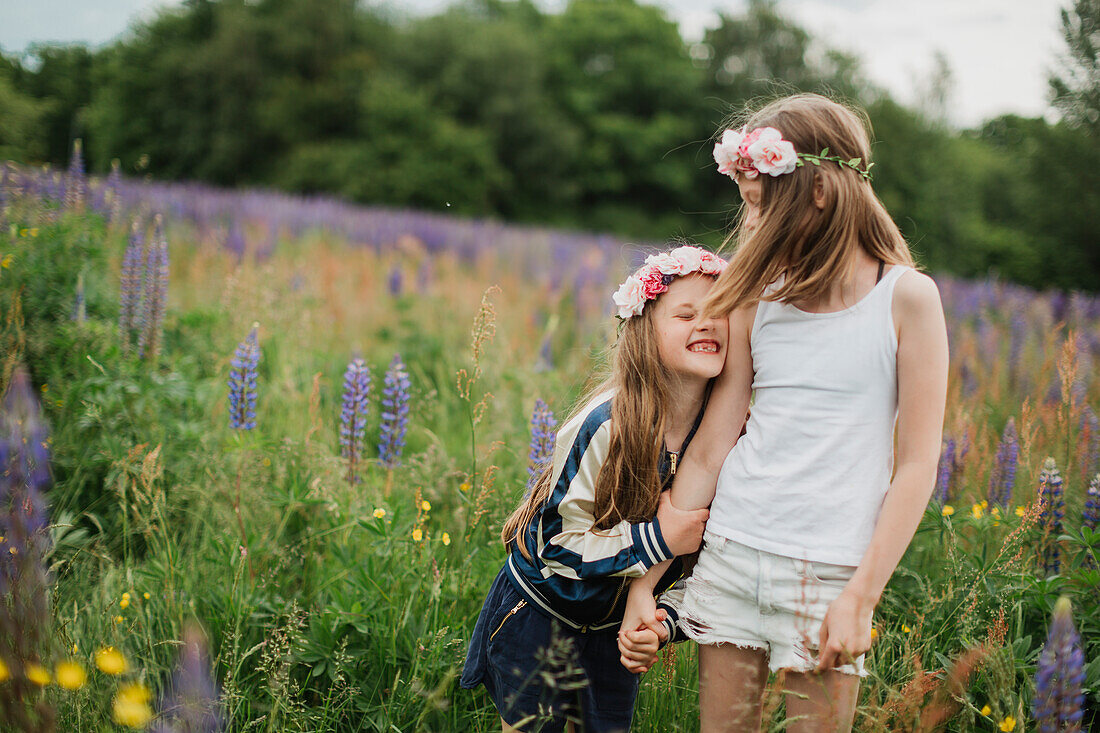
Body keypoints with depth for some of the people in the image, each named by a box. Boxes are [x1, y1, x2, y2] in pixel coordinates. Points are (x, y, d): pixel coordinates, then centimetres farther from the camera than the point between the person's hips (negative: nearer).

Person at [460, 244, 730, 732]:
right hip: (539, 614, -4)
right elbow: (553, 540, -24)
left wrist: (663, 618, -14)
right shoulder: (607, 427, -28)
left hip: (615, 629, 4)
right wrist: (655, 539, -29)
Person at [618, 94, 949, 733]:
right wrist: (644, 583, 2)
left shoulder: (907, 297, -4)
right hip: (730, 555, 3)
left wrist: (861, 598, -12)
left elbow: (917, 464, -6)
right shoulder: (759, 299, 6)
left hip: (829, 570, -3)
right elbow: (709, 451, 5)